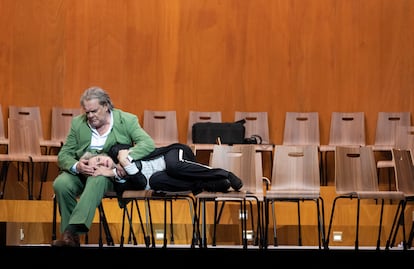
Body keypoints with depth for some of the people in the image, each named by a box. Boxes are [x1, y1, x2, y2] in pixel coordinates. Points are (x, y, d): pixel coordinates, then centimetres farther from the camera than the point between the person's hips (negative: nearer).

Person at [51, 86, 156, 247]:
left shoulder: (127, 120, -2)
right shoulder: (78, 123, 6)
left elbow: (148, 144, -16)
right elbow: (63, 155, 4)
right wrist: (76, 166, -22)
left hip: (111, 175, -3)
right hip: (80, 172, 3)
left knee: (97, 179, -37)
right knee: (61, 184, -29)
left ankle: (71, 231, -45)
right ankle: (70, 236, -20)